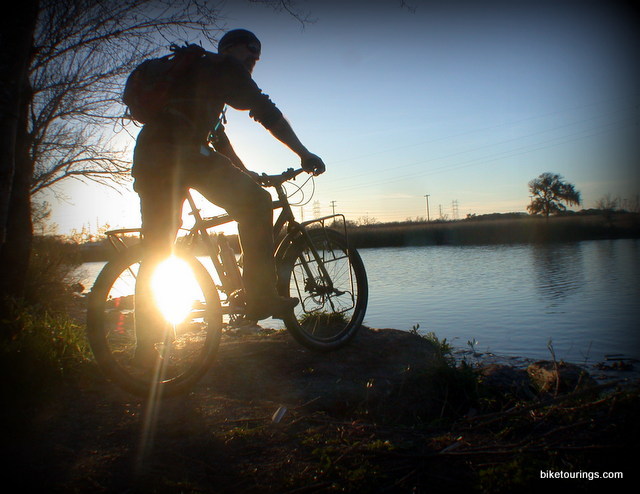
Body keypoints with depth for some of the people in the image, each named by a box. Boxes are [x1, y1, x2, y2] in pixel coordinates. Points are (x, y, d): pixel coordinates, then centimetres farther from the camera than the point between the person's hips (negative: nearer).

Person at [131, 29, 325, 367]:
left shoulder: (195, 72, 38)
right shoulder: (223, 66, 11)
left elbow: (215, 134, 40)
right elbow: (265, 111, 1)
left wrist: (244, 174, 41)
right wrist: (304, 154, 5)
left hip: (148, 159, 9)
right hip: (182, 153, -9)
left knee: (155, 254, 9)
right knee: (256, 203, -2)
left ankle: (145, 347, 11)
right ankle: (261, 299, -6)